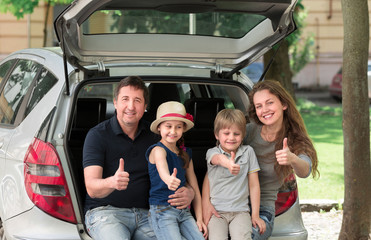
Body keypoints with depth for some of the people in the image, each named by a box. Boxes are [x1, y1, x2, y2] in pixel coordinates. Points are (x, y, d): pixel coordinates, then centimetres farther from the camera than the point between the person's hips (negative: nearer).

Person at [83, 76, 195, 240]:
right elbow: (92, 188, -14)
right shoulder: (98, 135, -3)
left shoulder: (152, 135, 11)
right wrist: (112, 182, -38)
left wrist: (189, 192, -10)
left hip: (144, 213, 4)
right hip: (105, 212, -4)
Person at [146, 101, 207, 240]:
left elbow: (194, 188, 15)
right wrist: (168, 179, -54)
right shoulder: (158, 150, -6)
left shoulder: (186, 153, 13)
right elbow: (161, 166, -31)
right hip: (162, 211, -6)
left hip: (184, 211, 6)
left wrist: (199, 219, 8)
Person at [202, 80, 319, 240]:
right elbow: (212, 158, -9)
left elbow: (305, 171, -23)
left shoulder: (296, 143, 0)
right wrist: (205, 202, -25)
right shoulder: (249, 131, 0)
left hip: (262, 211, -1)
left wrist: (293, 160, -48)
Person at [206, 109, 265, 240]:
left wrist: (255, 215, 3)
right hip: (216, 211, 0)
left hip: (240, 211, 1)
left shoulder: (248, 152, 6)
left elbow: (254, 185, 7)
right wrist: (229, 164, -51)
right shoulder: (212, 152, 1)